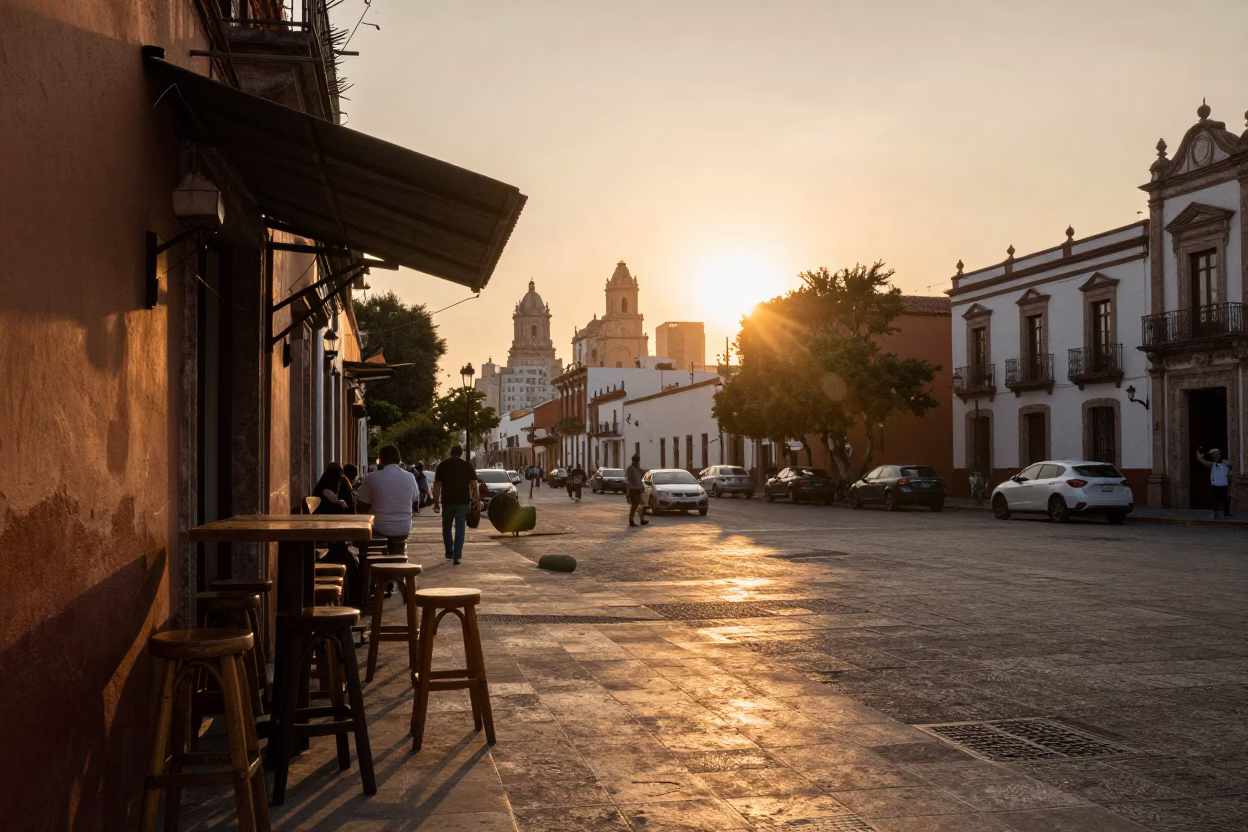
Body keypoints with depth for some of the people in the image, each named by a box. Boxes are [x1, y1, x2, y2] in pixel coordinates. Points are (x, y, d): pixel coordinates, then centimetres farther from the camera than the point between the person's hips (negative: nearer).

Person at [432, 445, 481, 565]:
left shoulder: (442, 465, 4)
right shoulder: (468, 465, 2)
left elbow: (437, 485, 0)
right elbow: (474, 485, -3)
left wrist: (436, 502, 4)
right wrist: (477, 501, 3)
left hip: (447, 501, 1)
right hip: (463, 502, 0)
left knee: (447, 528, 18)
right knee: (460, 530, 2)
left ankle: (449, 553, 21)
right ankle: (457, 556, -3)